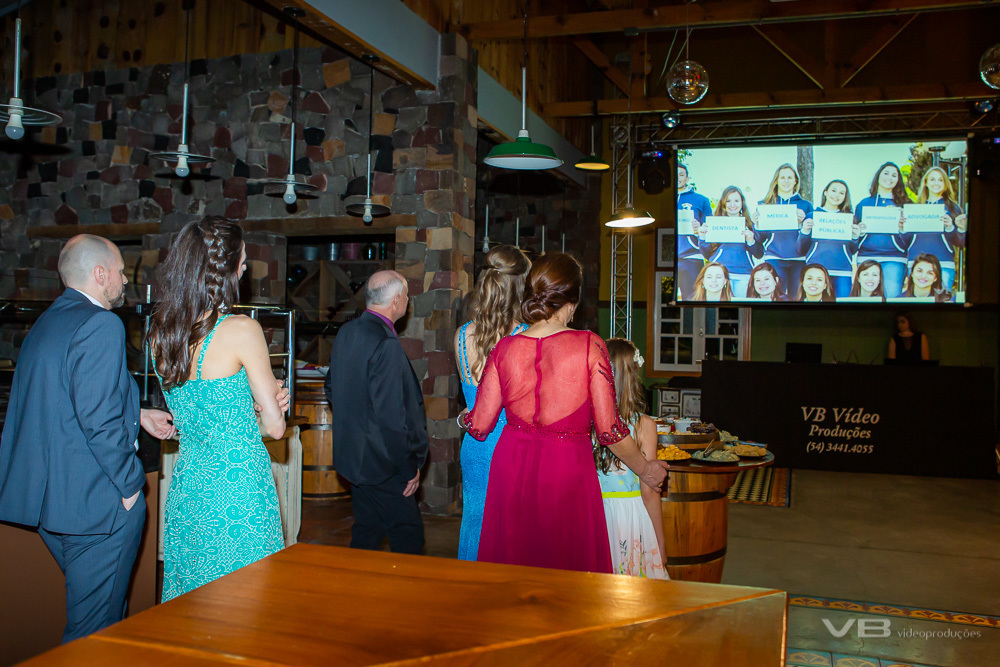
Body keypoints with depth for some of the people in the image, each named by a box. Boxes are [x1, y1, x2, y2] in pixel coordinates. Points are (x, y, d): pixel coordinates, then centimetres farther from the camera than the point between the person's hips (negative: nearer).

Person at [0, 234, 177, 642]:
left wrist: (137, 416, 23)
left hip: (48, 497, 10)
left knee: (91, 607, 23)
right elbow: (100, 421, -24)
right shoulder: (102, 324, -17)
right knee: (94, 627, 3)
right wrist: (130, 485, -13)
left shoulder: (45, 323, 14)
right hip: (94, 502, -10)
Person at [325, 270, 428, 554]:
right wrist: (410, 466, -14)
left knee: (366, 531, 19)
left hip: (352, 454, 9)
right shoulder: (386, 344, -23)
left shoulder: (346, 333, 5)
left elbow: (332, 387, 17)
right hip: (381, 463, -9)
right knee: (408, 536, -1)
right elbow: (392, 414, -24)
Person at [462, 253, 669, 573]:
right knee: (568, 569, 12)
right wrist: (645, 469, 6)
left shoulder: (505, 348, -3)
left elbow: (479, 426, 1)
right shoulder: (589, 346, -12)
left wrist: (465, 418, 24)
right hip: (567, 470, -3)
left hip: (512, 467, 3)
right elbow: (609, 429, -11)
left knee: (513, 564, 17)